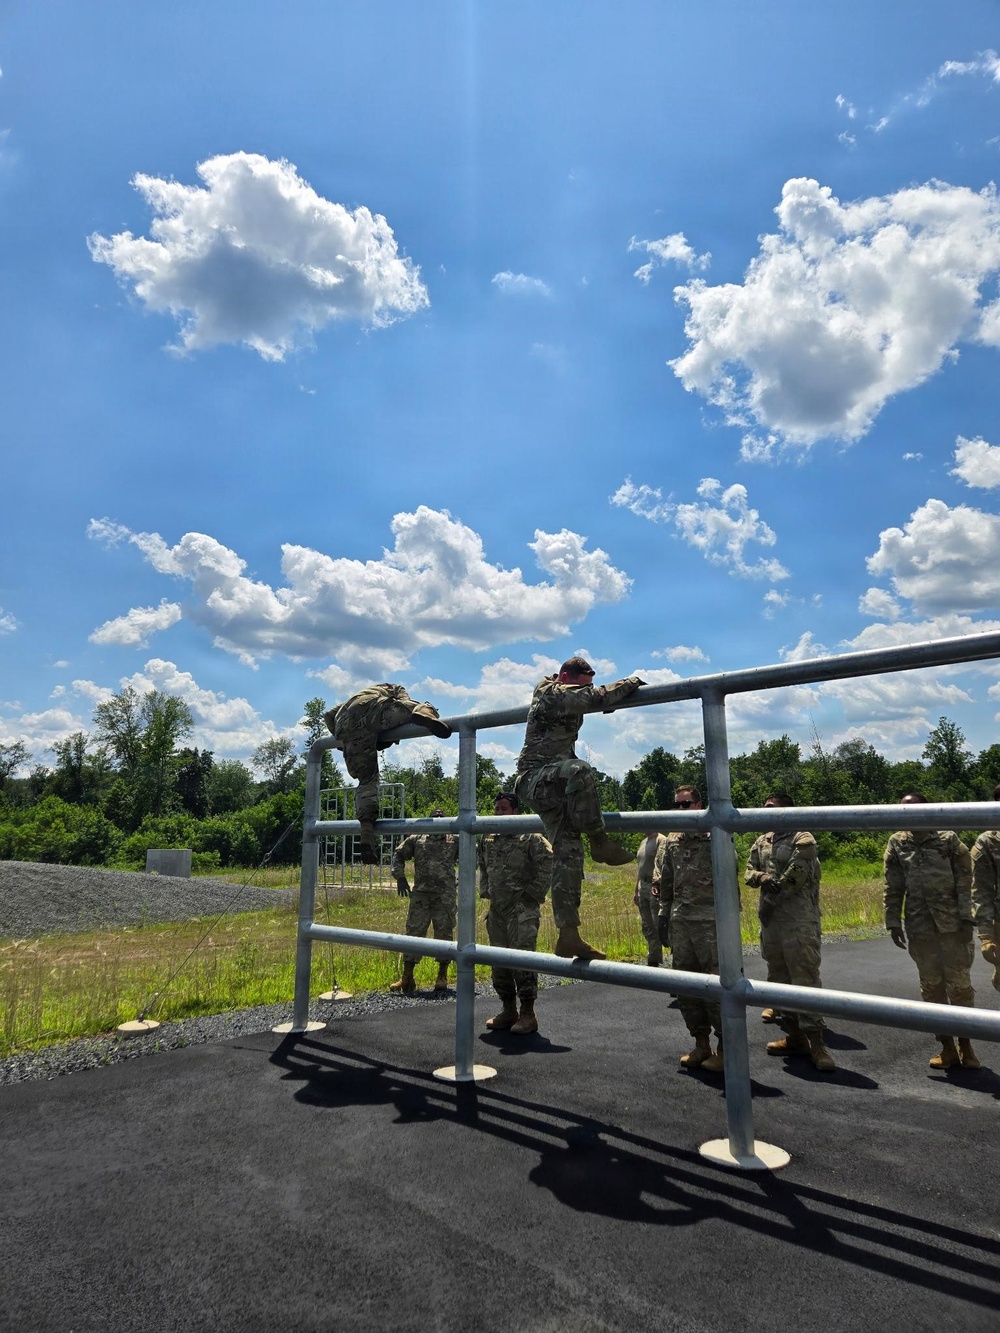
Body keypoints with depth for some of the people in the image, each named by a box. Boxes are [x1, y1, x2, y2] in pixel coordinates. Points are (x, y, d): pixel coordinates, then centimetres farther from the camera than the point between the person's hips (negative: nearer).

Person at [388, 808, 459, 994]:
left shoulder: (454, 841, 9)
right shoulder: (416, 839, 11)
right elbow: (398, 855, 19)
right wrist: (400, 877, 7)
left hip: (445, 896, -1)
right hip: (420, 894, 1)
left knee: (444, 933, 2)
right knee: (414, 932, 1)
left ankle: (442, 977, 14)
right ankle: (407, 978, 7)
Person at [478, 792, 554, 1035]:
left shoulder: (530, 837, -9)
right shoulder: (487, 839, 11)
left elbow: (548, 863, -14)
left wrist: (536, 892, -13)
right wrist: (484, 891, 16)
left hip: (522, 909, -7)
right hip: (496, 909, 7)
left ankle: (528, 1013, 3)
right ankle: (508, 1010, 23)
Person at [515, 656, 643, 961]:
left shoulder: (561, 694, 16)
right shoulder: (550, 693, -11)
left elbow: (591, 699, 41)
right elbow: (596, 697, -21)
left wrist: (625, 689, 24)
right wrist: (632, 681, -6)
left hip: (553, 787, 9)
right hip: (535, 779, -9)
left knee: (569, 854, -1)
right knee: (579, 771, -39)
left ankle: (568, 935, -2)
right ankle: (600, 842, -22)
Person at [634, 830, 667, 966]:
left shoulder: (661, 840, -8)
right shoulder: (643, 842, 18)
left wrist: (657, 882, -35)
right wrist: (636, 890, 22)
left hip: (655, 888, -9)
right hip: (643, 886, 9)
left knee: (656, 924, -5)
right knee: (646, 925, 12)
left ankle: (654, 960, 0)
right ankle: (653, 957, 21)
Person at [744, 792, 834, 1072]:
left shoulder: (802, 840, -7)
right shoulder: (761, 842, 15)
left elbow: (796, 876, -15)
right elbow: (749, 872, 10)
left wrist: (771, 899, -10)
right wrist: (763, 877, -12)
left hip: (799, 922, -8)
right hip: (770, 921, 8)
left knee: (806, 979, -8)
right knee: (779, 979, 12)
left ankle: (815, 1042, -3)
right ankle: (794, 1036, 23)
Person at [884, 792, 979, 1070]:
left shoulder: (949, 839, -2)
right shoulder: (896, 844, 4)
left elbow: (964, 882, -3)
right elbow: (893, 888, 6)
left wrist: (966, 918, -9)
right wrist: (893, 922, 3)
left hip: (952, 924, -2)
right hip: (919, 927, 2)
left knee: (959, 983, 4)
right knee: (931, 986, 7)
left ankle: (965, 1045, 19)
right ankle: (947, 1047, 17)